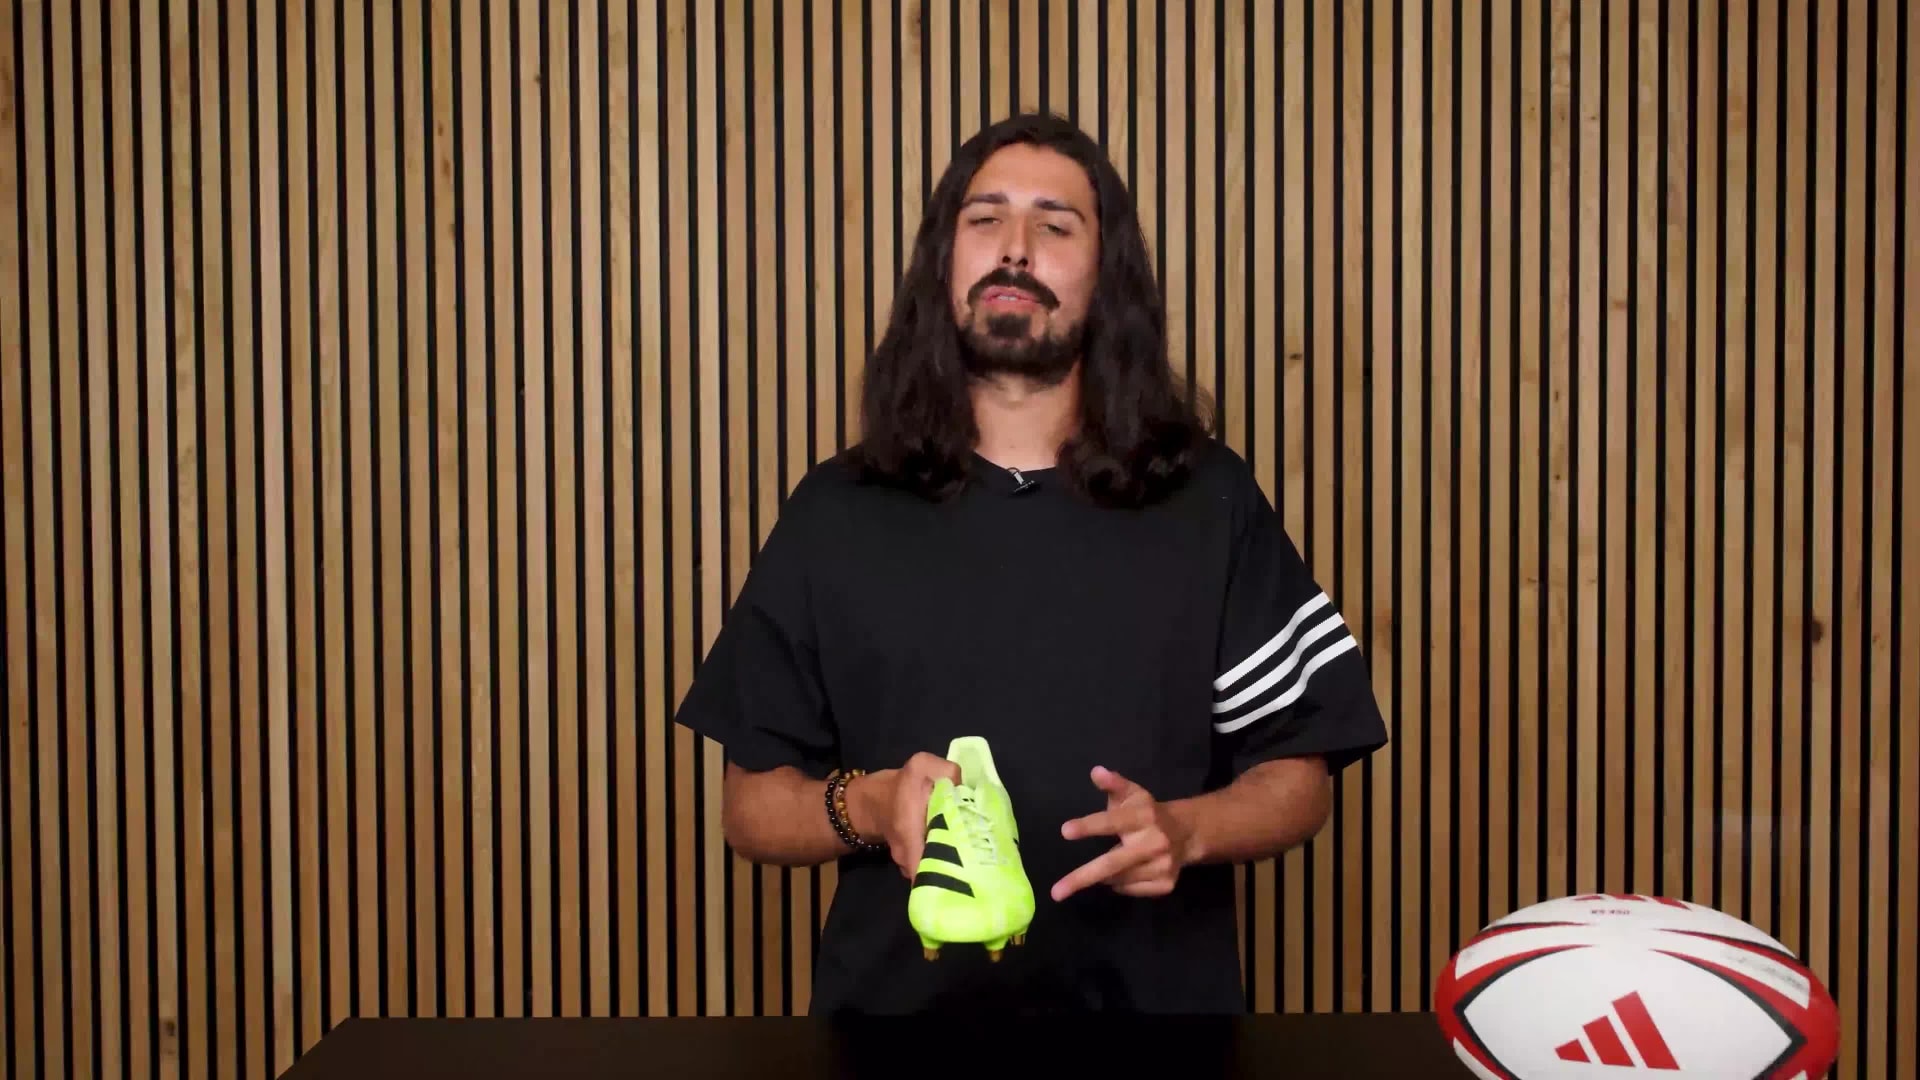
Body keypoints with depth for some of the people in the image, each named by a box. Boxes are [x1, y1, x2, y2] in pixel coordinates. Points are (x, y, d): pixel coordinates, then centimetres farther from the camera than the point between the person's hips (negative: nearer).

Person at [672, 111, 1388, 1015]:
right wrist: (868, 806, -18)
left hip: (1153, 992, 0)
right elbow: (750, 802, 1)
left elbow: (1298, 778, 2)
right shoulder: (837, 514, -2)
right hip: (900, 992, 0)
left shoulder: (1211, 505, -2)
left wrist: (1185, 831, -17)